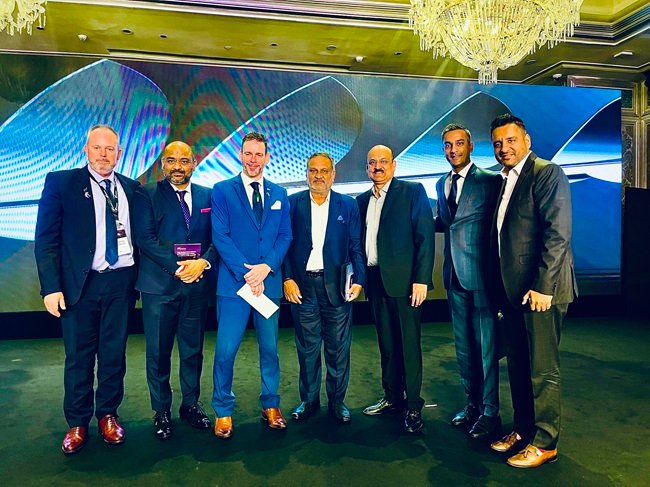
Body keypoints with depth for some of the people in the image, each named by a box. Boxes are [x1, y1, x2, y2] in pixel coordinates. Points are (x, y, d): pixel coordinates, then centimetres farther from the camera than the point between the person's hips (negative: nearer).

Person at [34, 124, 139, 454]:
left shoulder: (130, 188, 8)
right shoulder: (61, 182, -1)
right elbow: (46, 238, -4)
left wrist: (138, 278, 3)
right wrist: (51, 287, -11)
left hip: (121, 282, 3)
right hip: (80, 283, -2)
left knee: (114, 354, 12)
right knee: (79, 356, 9)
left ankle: (108, 415, 30)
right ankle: (77, 423, 26)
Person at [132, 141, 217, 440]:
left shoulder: (207, 196, 9)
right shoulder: (147, 194, 0)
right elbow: (145, 238, -9)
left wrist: (204, 262, -14)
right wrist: (178, 267, -17)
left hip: (198, 285, 3)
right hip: (159, 285, -2)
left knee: (193, 351, 13)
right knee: (159, 353, 7)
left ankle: (190, 405, 30)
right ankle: (161, 412, 25)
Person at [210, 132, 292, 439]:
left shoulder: (279, 194, 11)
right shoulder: (222, 191, 1)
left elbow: (285, 236, 6)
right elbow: (220, 237, -6)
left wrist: (266, 267, -11)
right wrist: (246, 274, -14)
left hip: (269, 283, 3)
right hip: (234, 283, -3)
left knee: (270, 348, 12)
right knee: (226, 350, 0)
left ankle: (271, 405, 29)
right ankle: (223, 411, 20)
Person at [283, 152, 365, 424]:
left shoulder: (348, 205, 6)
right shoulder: (292, 203, 6)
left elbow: (356, 247, 4)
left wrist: (358, 280, -7)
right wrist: (287, 279, -6)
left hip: (337, 286, 0)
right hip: (302, 286, 0)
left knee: (338, 349, 7)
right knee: (307, 348, 10)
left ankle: (337, 401, 24)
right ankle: (309, 400, 26)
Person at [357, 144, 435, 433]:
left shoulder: (413, 192, -2)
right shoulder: (362, 201, 14)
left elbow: (425, 236, -8)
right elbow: (361, 241, 14)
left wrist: (421, 279, -14)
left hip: (404, 279, -5)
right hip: (376, 280, 5)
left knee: (409, 344, 1)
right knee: (386, 344, 13)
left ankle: (413, 406, 12)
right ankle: (392, 398, 26)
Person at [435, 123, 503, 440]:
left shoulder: (489, 180, -7)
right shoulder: (442, 184, 14)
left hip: (481, 274, -7)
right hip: (454, 274, 7)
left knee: (486, 345, 2)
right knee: (463, 344, 15)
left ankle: (490, 412, 15)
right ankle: (473, 403, 30)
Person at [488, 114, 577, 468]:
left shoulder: (547, 173, -9)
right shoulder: (505, 179, 15)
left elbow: (558, 233, -18)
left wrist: (542, 287, -20)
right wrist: (501, 287, 13)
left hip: (540, 290, -8)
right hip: (513, 290, 8)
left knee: (542, 369, 3)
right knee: (517, 366, 17)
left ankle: (545, 442, 18)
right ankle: (523, 429, 32)